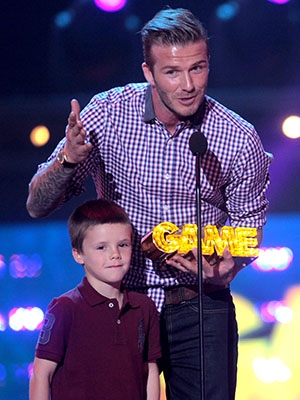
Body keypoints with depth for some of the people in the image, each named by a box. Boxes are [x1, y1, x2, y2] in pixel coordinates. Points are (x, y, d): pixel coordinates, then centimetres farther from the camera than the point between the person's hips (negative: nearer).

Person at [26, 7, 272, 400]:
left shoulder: (239, 139, -9)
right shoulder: (108, 113, -9)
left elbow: (247, 221, 7)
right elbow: (38, 206, -6)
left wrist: (225, 267, -14)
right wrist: (69, 159, -26)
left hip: (200, 308, 0)